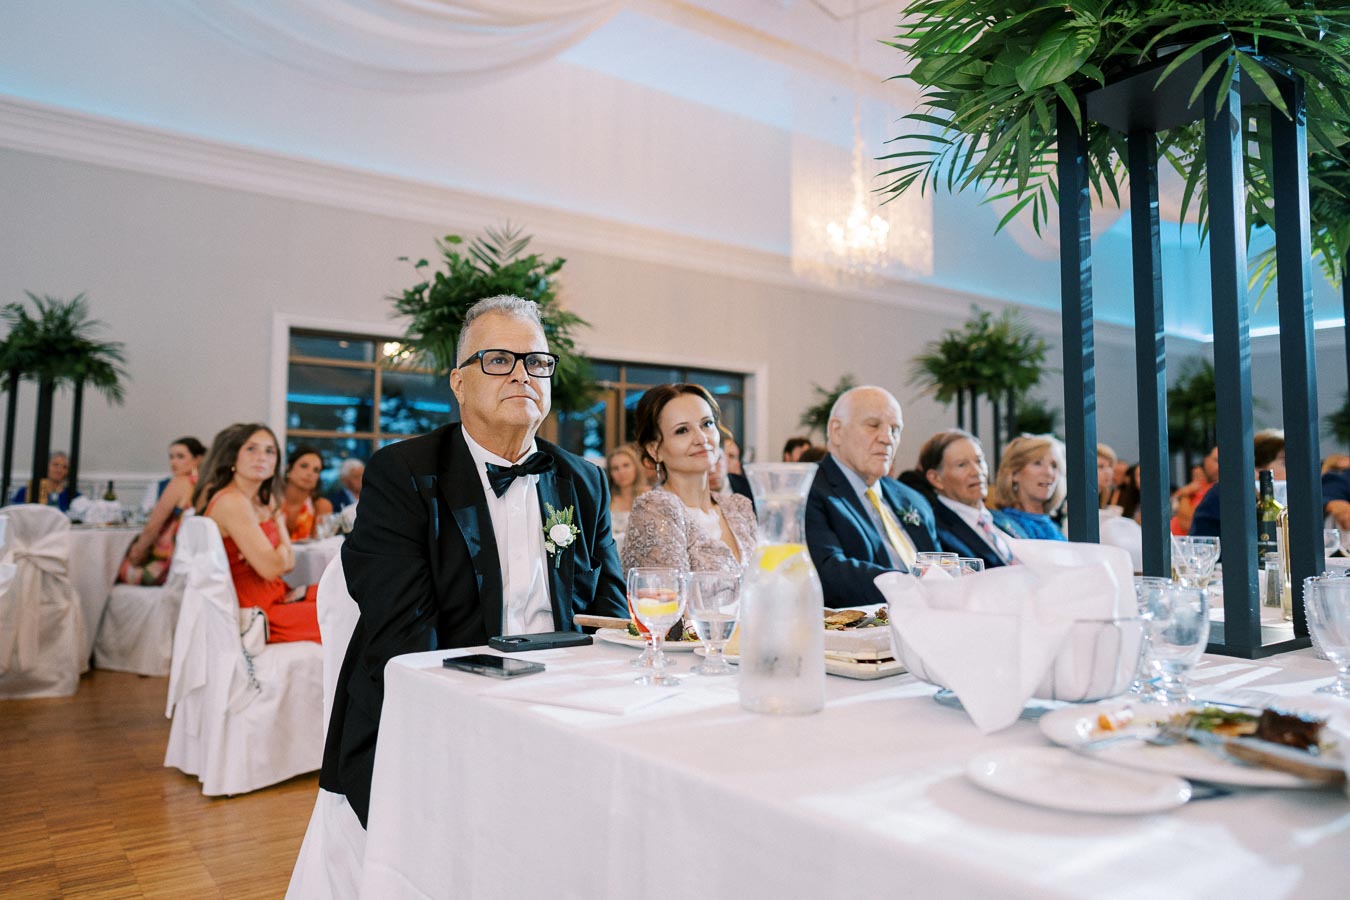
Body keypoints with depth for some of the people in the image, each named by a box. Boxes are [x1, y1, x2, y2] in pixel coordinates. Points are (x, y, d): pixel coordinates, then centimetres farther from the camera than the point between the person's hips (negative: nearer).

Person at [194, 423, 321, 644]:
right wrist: (280, 524, -4)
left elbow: (289, 563, 9)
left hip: (274, 596, 9)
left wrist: (266, 557, -12)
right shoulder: (232, 501, -18)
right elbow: (272, 568, -22)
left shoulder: (264, 501, 10)